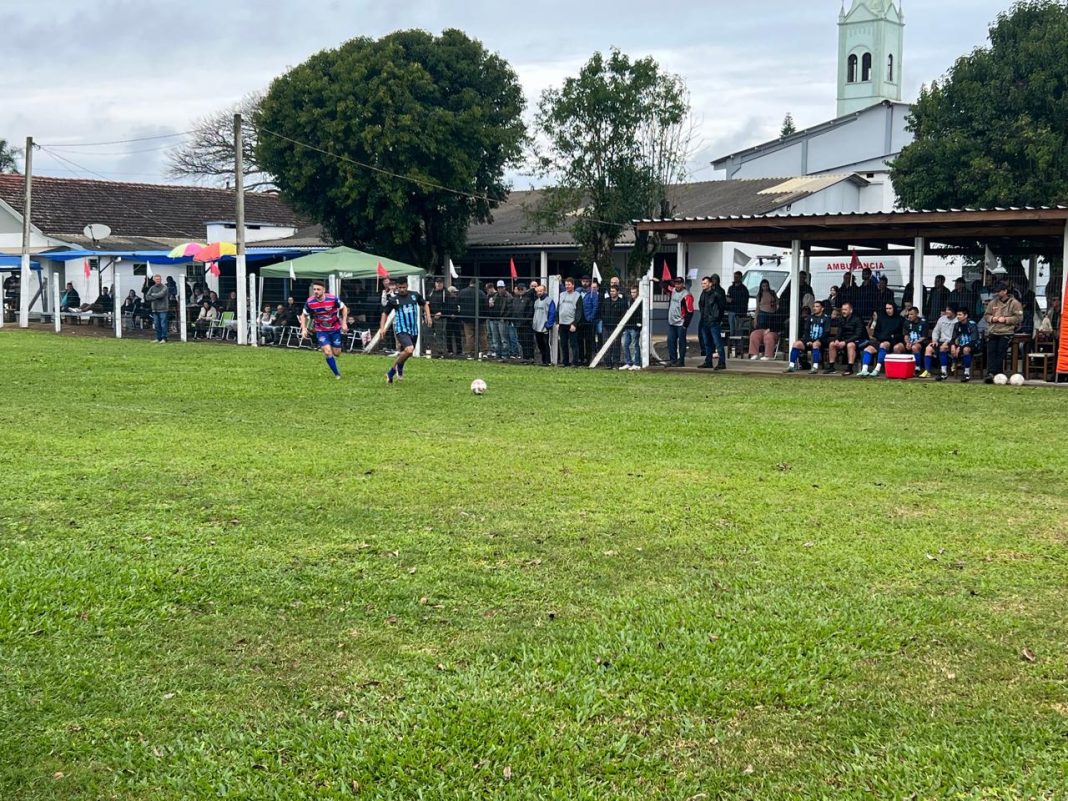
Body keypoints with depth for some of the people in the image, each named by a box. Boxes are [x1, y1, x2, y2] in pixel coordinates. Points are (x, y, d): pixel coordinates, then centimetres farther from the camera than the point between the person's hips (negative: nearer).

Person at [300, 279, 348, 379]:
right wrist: (304, 329, -11)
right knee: (327, 351, -16)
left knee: (336, 353, 5)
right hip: (321, 331, 0)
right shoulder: (309, 302, -17)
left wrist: (344, 323, -11)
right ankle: (337, 374, -1)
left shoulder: (333, 298, -21)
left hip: (335, 329, 0)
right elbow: (304, 315, 0)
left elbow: (344, 308, -4)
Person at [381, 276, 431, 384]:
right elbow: (385, 313, 7)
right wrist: (382, 328, -3)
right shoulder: (393, 300, -3)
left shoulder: (415, 295, 3)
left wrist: (428, 316, 3)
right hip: (401, 330, -4)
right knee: (409, 349, -26)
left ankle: (391, 373, 29)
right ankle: (399, 368, -1)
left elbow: (424, 305, 18)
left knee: (405, 353, 11)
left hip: (414, 330, 4)